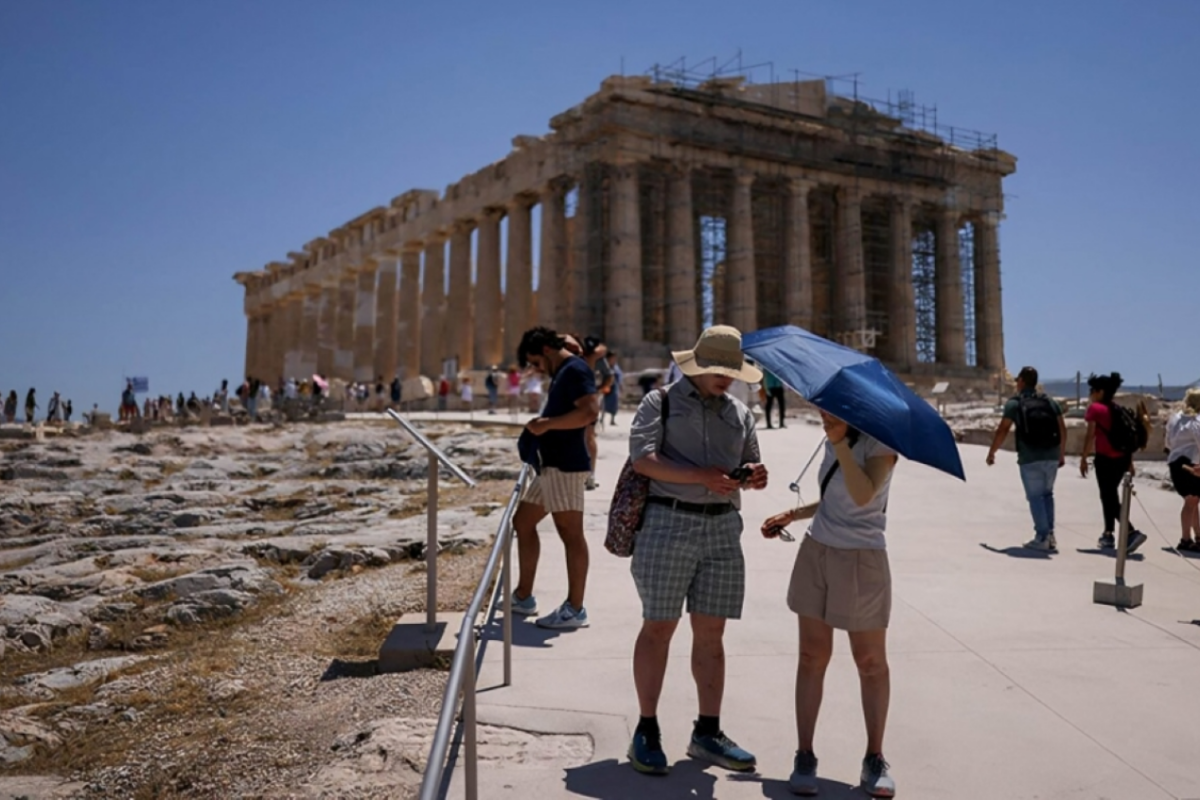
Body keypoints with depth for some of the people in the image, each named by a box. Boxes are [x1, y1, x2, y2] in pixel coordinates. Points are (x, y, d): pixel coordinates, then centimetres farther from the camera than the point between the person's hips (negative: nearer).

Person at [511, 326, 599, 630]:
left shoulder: (574, 370, -12)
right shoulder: (561, 373, 19)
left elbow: (590, 411, -25)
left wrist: (547, 423, -20)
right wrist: (542, 425, 13)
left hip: (566, 465, -11)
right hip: (552, 464, 11)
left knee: (570, 533, -5)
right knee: (522, 522, 16)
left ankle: (574, 609, 2)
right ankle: (523, 597, 25)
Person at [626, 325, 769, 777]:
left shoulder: (740, 414, 16)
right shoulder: (661, 402, 1)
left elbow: (749, 466, 20)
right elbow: (643, 458, -12)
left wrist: (754, 476, -5)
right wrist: (701, 477, -22)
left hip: (723, 528, 5)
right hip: (669, 523, -5)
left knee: (711, 632, 8)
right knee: (659, 627, 0)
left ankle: (707, 732, 18)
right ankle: (646, 731, 12)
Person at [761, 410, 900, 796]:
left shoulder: (880, 443, -12)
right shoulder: (833, 441, 8)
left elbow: (863, 495, -30)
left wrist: (840, 443, -28)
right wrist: (793, 514, 12)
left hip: (860, 560, -6)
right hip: (817, 552, 6)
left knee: (871, 662, 6)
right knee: (812, 655, 6)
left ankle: (875, 759, 20)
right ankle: (804, 756, 13)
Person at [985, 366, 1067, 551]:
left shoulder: (1014, 403, -2)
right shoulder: (1050, 402, 12)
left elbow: (1003, 430, -8)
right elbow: (1062, 430, 11)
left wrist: (991, 452, 2)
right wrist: (1062, 454, 20)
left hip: (1029, 458, -4)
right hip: (1051, 456, 4)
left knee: (1035, 496, 3)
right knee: (1047, 494, 19)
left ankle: (1042, 538, -1)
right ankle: (1050, 534, 13)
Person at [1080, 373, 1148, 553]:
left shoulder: (1095, 408, -7)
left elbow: (1091, 435, -11)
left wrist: (1083, 458, -5)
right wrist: (1130, 461, 17)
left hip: (1105, 458, -7)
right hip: (1123, 458, 7)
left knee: (1110, 499, -2)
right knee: (1109, 495, 19)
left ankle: (1133, 532, -15)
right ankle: (1108, 535, 24)